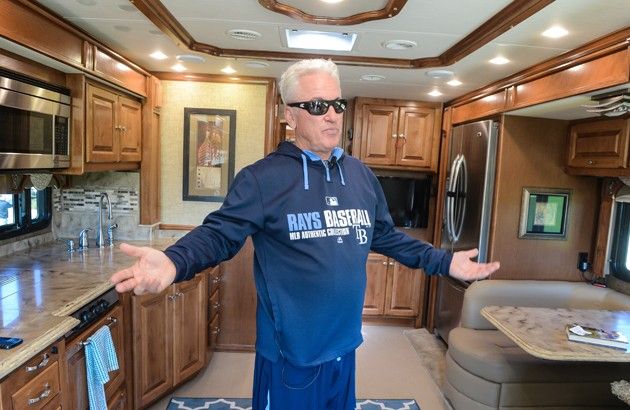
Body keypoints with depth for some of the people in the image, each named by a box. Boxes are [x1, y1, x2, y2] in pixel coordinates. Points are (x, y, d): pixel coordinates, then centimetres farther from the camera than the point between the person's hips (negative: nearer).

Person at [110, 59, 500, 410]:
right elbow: (219, 234, -16)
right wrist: (173, 262, -36)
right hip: (289, 353, -5)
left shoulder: (362, 176, 4)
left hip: (344, 345, 6)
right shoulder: (262, 177, -15)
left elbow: (386, 237, 13)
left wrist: (445, 261, 11)